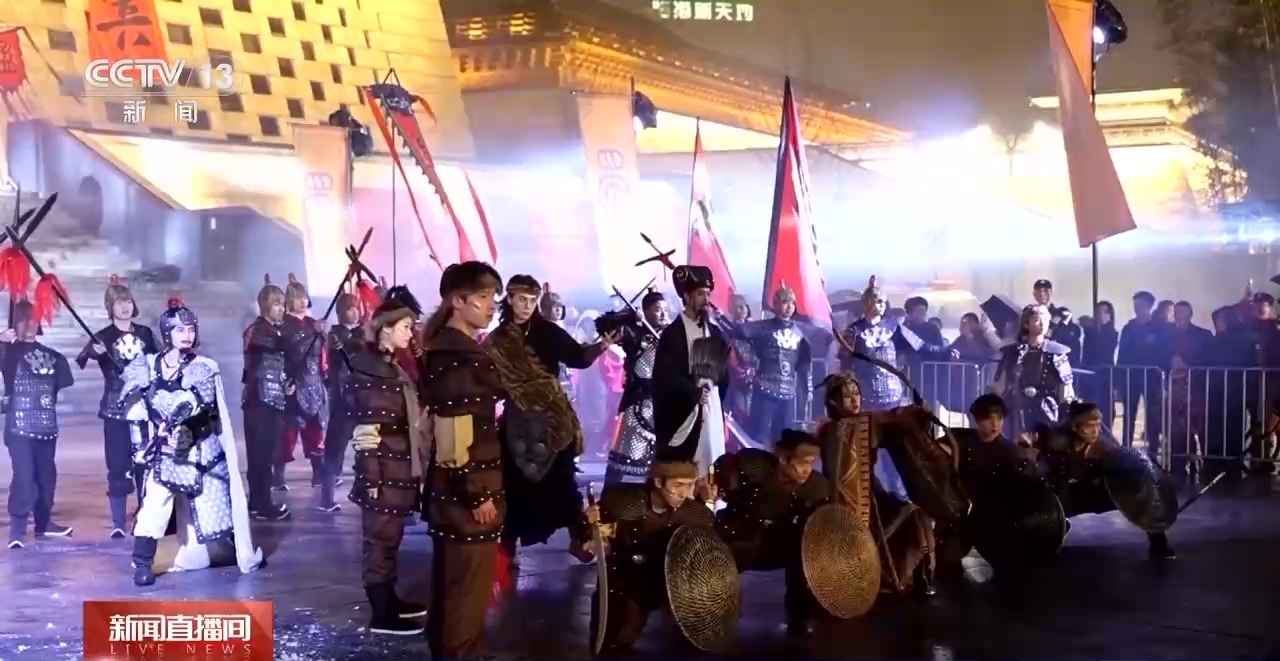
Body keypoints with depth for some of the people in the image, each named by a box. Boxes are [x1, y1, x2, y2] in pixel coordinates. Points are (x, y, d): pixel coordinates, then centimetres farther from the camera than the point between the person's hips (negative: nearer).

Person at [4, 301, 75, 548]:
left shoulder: (50, 355, 12)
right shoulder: (11, 351, -2)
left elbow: (65, 382, 18)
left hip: (46, 424, 6)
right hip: (19, 425, -5)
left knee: (46, 474, 13)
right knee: (24, 476, -12)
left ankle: (44, 522, 26)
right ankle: (17, 529, -7)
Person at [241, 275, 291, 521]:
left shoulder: (279, 331, 17)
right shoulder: (256, 330, -8)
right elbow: (281, 345, -24)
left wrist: (290, 383, 7)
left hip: (276, 399, 8)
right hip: (258, 400, -8)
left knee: (268, 452, 9)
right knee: (259, 453, -7)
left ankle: (260, 502, 15)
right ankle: (260, 505, -6)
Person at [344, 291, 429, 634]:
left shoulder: (392, 368, 14)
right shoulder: (367, 371, -14)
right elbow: (366, 428, -19)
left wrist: (414, 468, 17)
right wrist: (372, 477, -21)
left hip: (399, 468, 9)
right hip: (382, 471, -9)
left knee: (390, 537, 16)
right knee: (380, 538, -1)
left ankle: (388, 599, 27)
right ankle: (381, 614, 5)